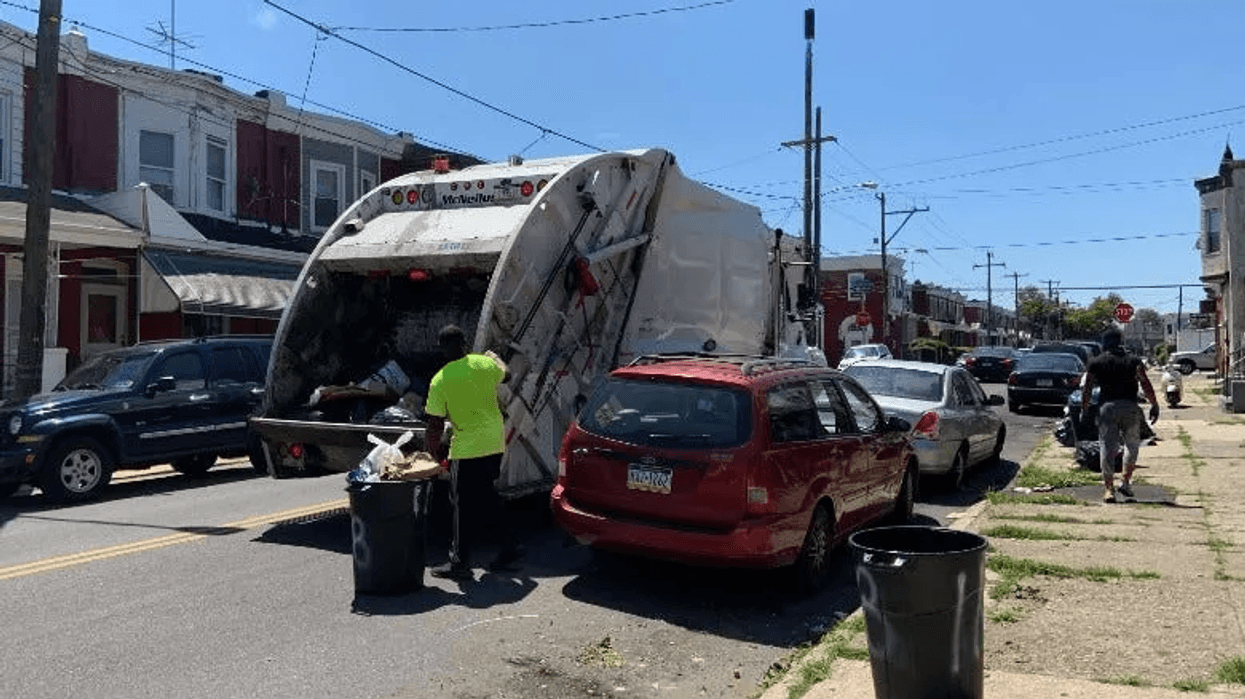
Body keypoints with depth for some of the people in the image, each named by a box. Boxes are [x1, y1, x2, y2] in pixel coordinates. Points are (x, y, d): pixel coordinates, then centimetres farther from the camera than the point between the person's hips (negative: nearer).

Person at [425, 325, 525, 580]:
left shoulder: (439, 381, -11)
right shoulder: (485, 364, -1)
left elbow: (435, 425, -9)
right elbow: (504, 374, 23)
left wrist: (433, 452, 6)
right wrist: (494, 356, 42)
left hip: (467, 448, -5)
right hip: (495, 444, 5)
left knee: (464, 506, 3)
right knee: (488, 498, 20)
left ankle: (460, 563, 11)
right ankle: (510, 546, 24)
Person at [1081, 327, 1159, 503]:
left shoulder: (1095, 363, 8)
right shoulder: (1133, 361, 9)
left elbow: (1086, 389, 5)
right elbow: (1145, 384, -1)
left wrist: (1084, 410, 12)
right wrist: (1154, 405, 3)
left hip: (1107, 407, -1)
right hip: (1130, 407, 1)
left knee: (1107, 447, -1)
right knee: (1132, 445, 18)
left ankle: (1109, 488, -6)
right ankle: (1126, 482, 15)